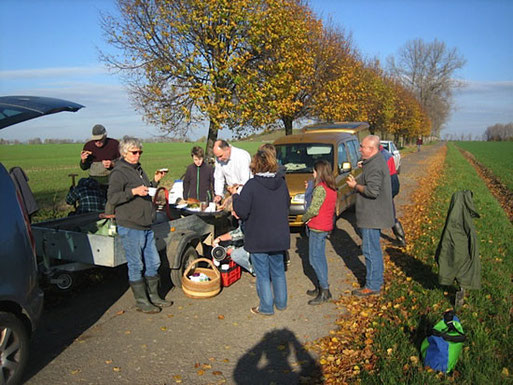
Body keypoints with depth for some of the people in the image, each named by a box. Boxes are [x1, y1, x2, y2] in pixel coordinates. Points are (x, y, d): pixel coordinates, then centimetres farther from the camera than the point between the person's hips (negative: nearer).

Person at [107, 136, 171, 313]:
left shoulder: (138, 169, 17)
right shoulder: (119, 173, -9)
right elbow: (112, 197, -18)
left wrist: (155, 181, 13)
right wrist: (134, 191, -26)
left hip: (146, 226, 9)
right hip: (130, 227, -8)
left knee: (153, 262, 13)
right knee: (136, 266, 2)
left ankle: (153, 296, 27)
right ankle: (141, 302, 13)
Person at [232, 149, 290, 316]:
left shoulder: (252, 185, -19)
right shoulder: (281, 183, -2)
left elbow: (241, 212, -18)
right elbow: (287, 204, 11)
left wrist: (235, 196, -3)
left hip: (258, 239, -5)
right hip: (279, 237, 5)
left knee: (262, 274, 8)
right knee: (278, 271, 20)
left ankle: (266, 307, 18)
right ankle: (281, 302, 33)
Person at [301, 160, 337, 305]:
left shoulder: (320, 189, -19)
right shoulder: (332, 188, 9)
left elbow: (313, 209, -22)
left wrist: (305, 218, -2)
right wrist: (310, 217, 2)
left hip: (317, 228, -9)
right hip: (326, 226, 9)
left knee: (315, 258, -3)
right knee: (320, 257, 16)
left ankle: (324, 291, -2)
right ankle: (321, 287, 24)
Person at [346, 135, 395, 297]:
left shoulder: (375, 166, -21)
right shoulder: (375, 161, 13)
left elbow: (372, 191, -29)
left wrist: (355, 185, -15)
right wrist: (357, 183, 9)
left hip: (372, 216, -11)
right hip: (373, 215, 11)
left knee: (370, 250, -3)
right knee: (374, 249, 20)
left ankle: (372, 286, 6)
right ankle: (378, 280, 32)